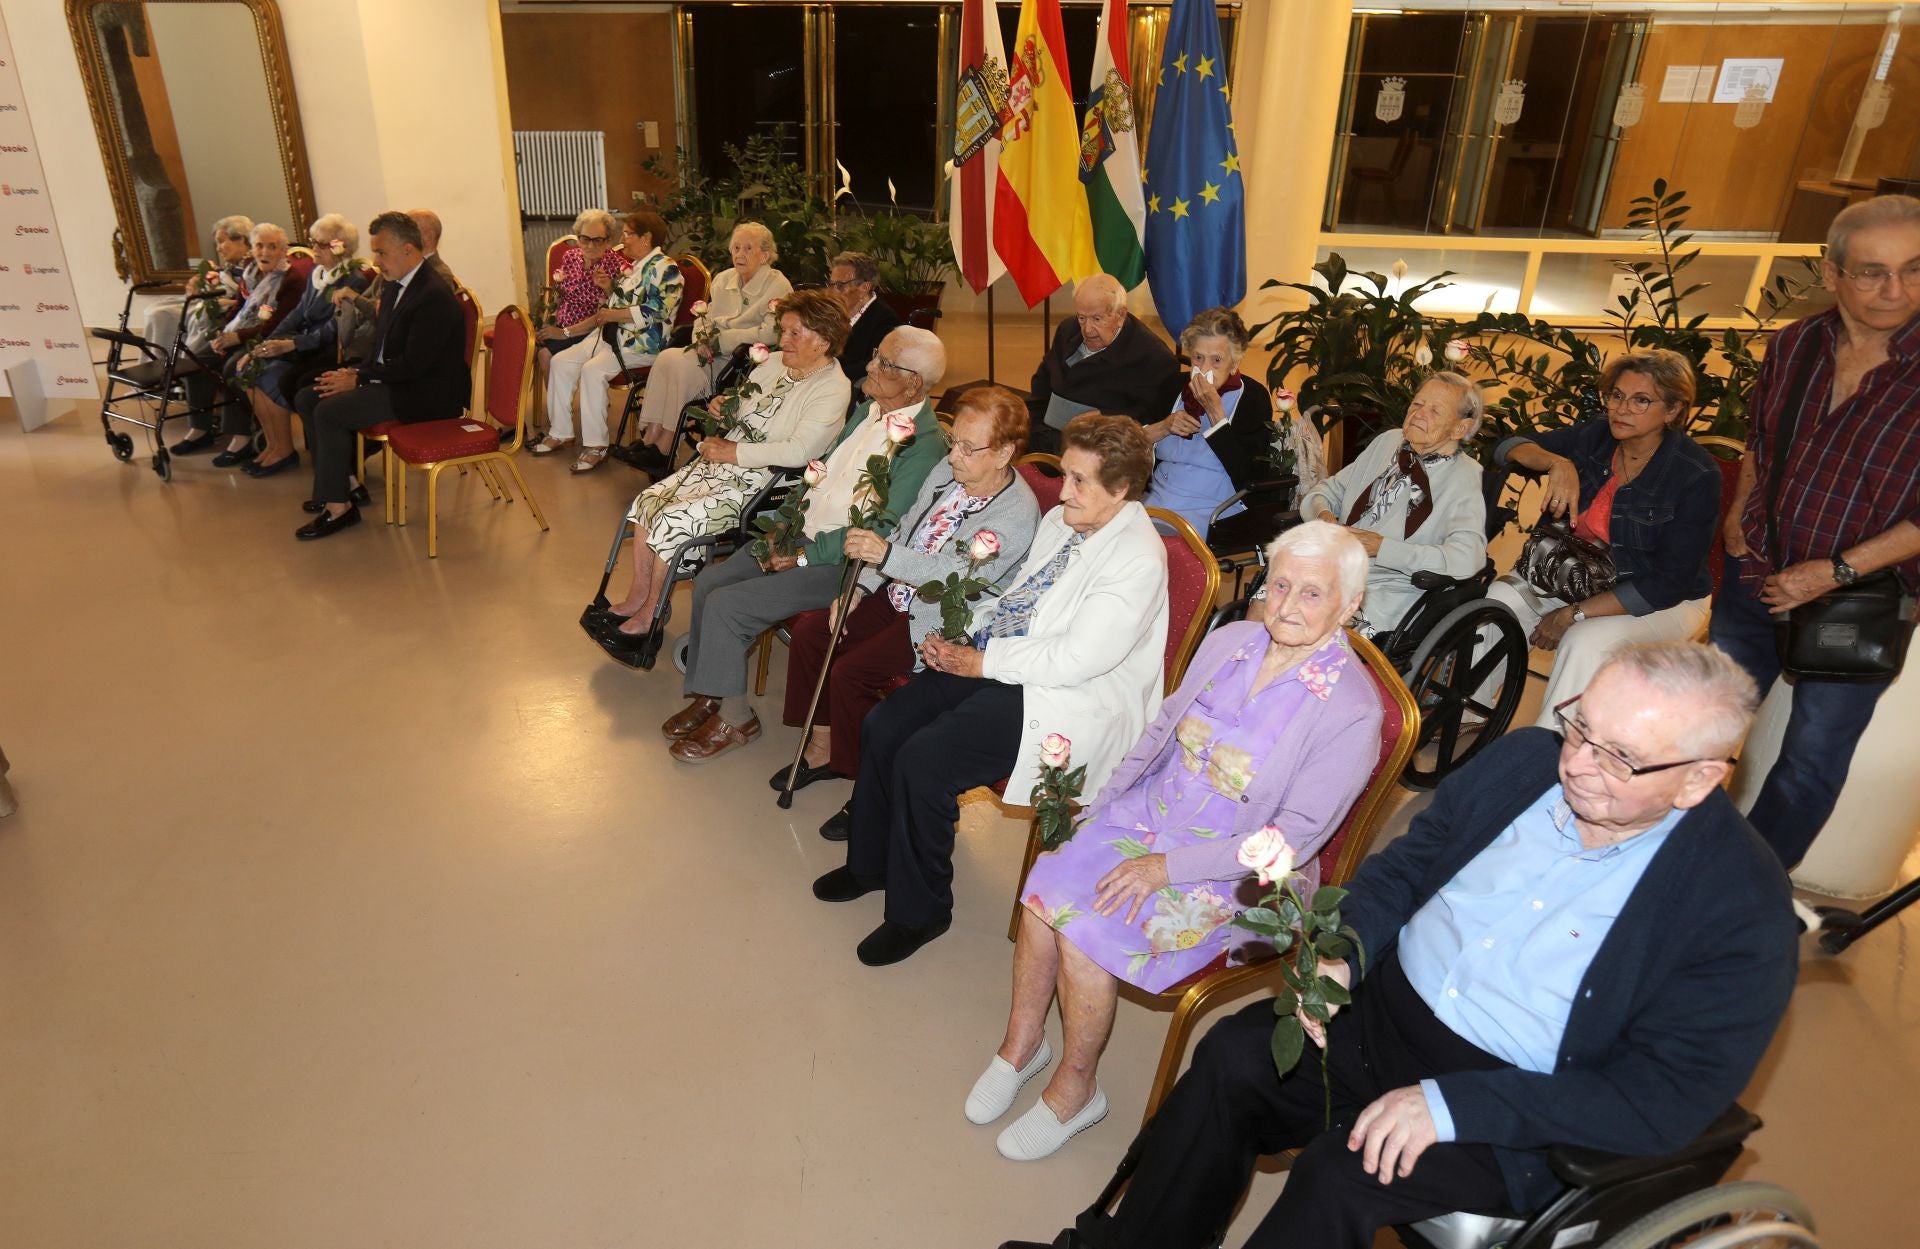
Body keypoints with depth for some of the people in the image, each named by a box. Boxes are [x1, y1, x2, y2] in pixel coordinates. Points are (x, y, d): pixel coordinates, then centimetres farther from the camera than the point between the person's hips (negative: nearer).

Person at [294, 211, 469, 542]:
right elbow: (380, 344, 18)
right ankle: (338, 479, 15)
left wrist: (358, 378, -17)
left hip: (427, 394, -10)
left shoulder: (434, 295, -21)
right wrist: (356, 373, -1)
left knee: (330, 411, -20)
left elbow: (413, 365, -24)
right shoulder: (395, 286, 10)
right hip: (395, 379, 10)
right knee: (308, 398, 7)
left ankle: (338, 508, -11)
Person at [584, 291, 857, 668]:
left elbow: (798, 451, -26)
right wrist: (723, 407, 1)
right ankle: (637, 597, 7)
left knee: (672, 521, -19)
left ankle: (650, 617, 0)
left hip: (759, 484, -8)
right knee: (648, 500, -5)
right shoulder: (774, 362, 10)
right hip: (720, 461, 8)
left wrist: (733, 452, -19)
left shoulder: (832, 389, -15)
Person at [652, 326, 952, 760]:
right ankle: (708, 695, 14)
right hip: (801, 534, 9)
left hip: (840, 562, -9)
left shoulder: (924, 446, -20)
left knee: (725, 605, -16)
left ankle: (734, 717, 4)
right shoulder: (869, 409, 8)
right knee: (708, 582, 0)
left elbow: (885, 533, -22)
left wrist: (803, 557, -19)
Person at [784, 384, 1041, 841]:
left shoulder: (1017, 514, -23)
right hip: (899, 596, 9)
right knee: (808, 631, 1)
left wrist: (886, 555, -47)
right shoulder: (947, 470, 2)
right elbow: (906, 531, 11)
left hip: (941, 624, -9)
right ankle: (822, 749, 17)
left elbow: (962, 575, -35)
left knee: (850, 674, -21)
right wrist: (861, 588, 4)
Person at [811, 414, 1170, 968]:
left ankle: (919, 909, 3)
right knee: (881, 727, -1)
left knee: (922, 761, -21)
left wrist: (981, 662, -15)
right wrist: (957, 632, 2)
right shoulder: (1060, 520, 9)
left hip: (1057, 699, -9)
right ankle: (869, 863, 23)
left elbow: (1074, 659, -24)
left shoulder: (1137, 559, -19)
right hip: (987, 661, 9)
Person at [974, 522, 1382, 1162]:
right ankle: (1022, 1044, 6)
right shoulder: (1229, 640, 2)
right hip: (1146, 816, 5)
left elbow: (1295, 838, -17)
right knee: (1048, 887, -18)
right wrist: (1099, 807, 0)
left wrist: (1169, 867, -21)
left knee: (1088, 930, -23)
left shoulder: (1351, 711, -16)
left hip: (1231, 873, -5)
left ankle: (1075, 1089, 4)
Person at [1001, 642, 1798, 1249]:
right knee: (1233, 1055, -14)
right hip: (1384, 1009, 5)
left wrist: (1450, 1105, -24)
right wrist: (1341, 956, -11)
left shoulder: (1746, 914, -17)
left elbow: (1664, 1099, -17)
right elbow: (1405, 864, 8)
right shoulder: (1525, 759, -3)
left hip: (1513, 1112, -4)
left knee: (1342, 1173, -25)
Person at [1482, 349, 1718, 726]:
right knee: (1496, 599, -19)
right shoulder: (1594, 438, -5)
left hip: (1664, 603, -5)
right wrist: (1556, 463, -26)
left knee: (1586, 642, -34)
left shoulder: (1697, 477, -20)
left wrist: (1574, 613, -24)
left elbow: (1668, 584, -21)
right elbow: (1509, 447, -4)